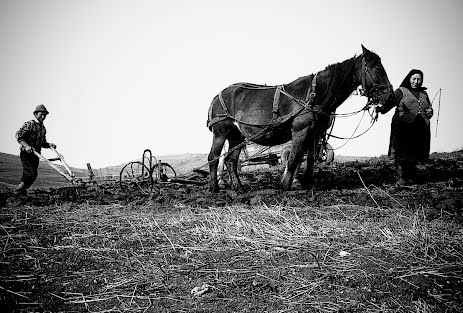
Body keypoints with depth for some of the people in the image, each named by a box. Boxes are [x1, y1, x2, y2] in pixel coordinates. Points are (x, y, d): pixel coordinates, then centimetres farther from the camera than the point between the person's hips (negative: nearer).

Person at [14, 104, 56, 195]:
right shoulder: (29, 124, -6)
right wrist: (26, 145, -28)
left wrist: (49, 145, 3)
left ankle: (21, 191, 18)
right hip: (26, 154, -7)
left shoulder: (43, 128, 17)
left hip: (35, 155, 7)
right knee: (32, 174, -17)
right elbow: (18, 135, -15)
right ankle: (19, 190, -3)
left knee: (27, 176, 8)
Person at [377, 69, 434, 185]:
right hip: (403, 127, -4)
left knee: (414, 154, 6)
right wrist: (381, 109, -30)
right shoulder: (401, 91, 4)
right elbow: (389, 102, -10)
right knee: (401, 153, -6)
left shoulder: (424, 94, 20)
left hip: (420, 129, 4)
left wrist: (430, 112, 5)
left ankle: (411, 177, 16)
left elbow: (429, 108, 29)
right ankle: (401, 177, 2)